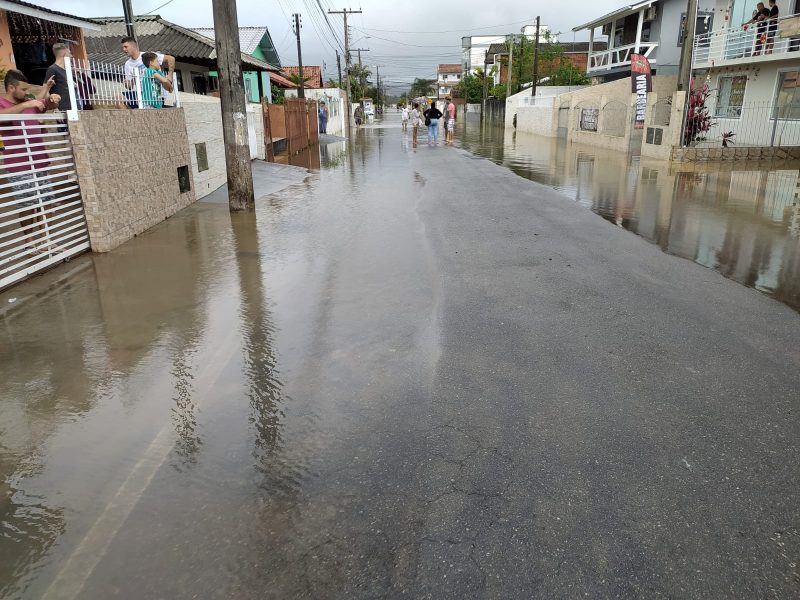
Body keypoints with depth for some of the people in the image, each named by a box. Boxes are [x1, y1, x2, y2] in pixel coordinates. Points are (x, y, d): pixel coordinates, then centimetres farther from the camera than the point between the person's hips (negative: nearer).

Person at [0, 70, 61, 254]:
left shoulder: (29, 102, 13)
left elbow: (50, 106, 27)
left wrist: (53, 98, 4)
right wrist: (25, 105, -32)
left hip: (40, 163, 7)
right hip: (20, 168, -6)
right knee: (27, 207, -3)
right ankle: (30, 243, 8)